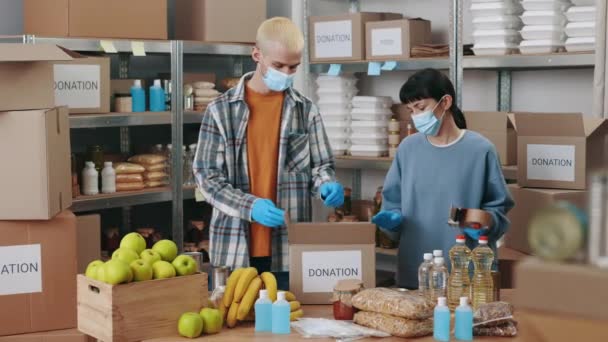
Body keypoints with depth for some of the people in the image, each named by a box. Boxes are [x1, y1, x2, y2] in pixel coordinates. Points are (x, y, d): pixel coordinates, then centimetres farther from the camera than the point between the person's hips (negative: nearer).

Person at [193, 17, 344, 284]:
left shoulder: (306, 110, 5)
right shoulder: (221, 109, -1)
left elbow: (321, 166, 10)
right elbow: (207, 177, -4)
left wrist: (327, 186, -14)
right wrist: (250, 206, -19)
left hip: (290, 247, 2)